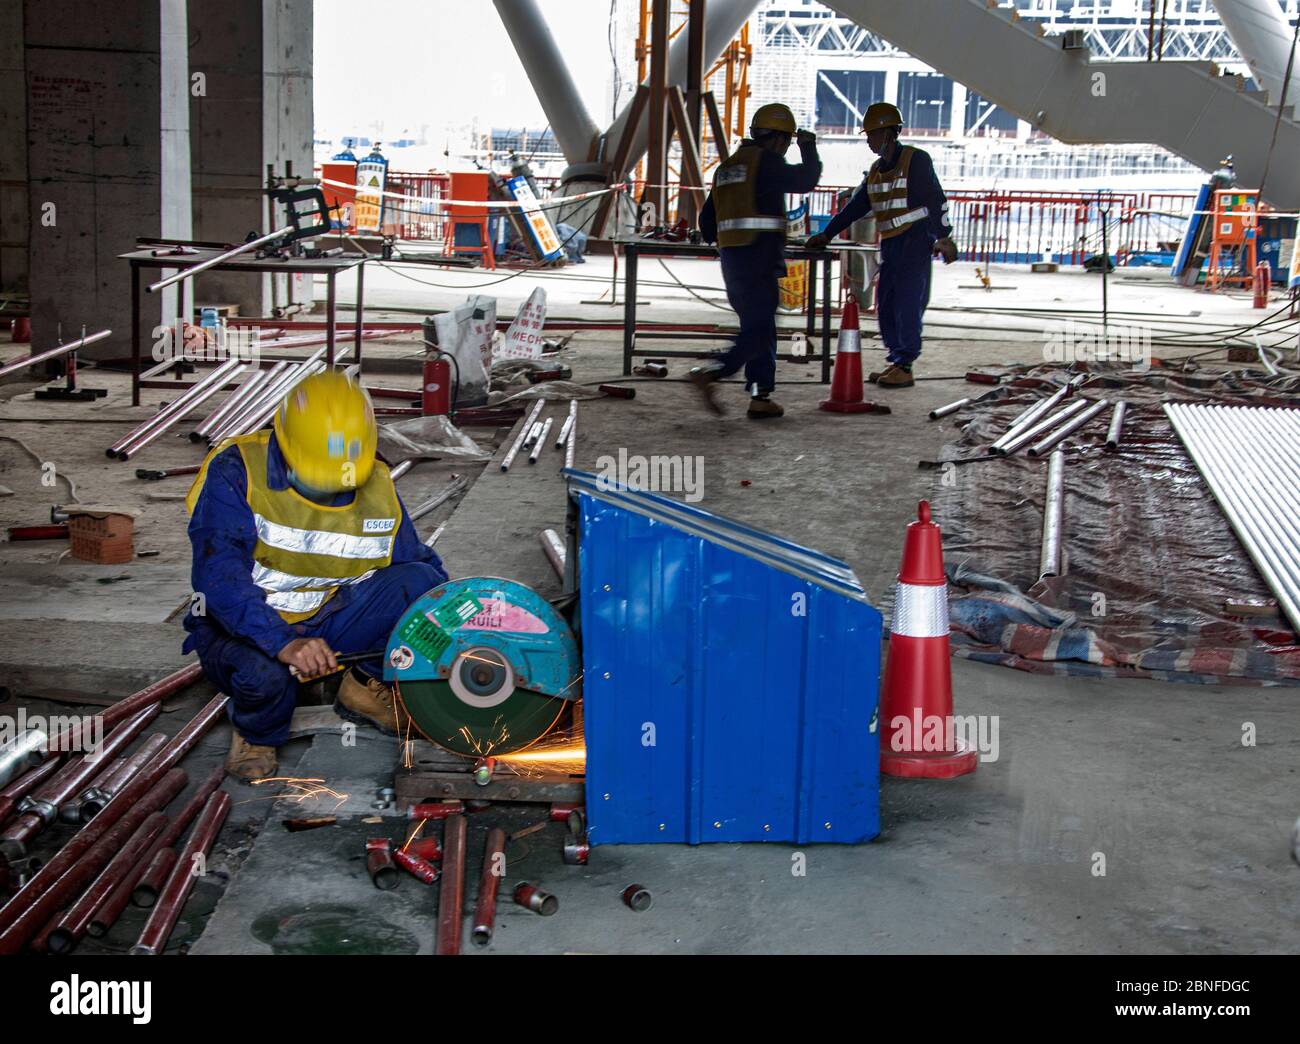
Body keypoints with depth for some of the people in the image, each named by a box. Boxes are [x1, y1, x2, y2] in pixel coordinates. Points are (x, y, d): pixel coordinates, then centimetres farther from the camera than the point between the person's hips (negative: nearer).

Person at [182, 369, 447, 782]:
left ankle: (366, 686, 4)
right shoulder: (236, 472, -20)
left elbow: (418, 564, 5)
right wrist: (284, 644, -46)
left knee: (421, 582, -18)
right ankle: (256, 734, -2)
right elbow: (218, 574, -32)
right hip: (242, 629, -4)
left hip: (325, 626, 4)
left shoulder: (376, 488, -4)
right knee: (265, 675, -40)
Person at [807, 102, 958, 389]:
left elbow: (936, 200, -12)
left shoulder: (916, 160, -7)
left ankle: (904, 368, -8)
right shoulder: (877, 170, 16)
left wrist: (943, 237, -19)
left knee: (907, 303, -10)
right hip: (891, 244, 8)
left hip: (916, 241, -8)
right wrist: (826, 234, 15)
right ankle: (896, 362, 13)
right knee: (886, 306, 6)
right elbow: (856, 206, 19)